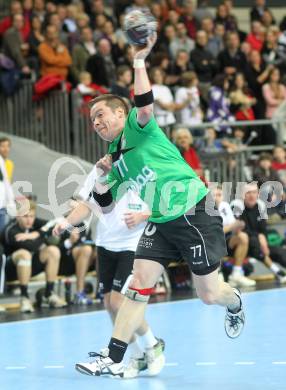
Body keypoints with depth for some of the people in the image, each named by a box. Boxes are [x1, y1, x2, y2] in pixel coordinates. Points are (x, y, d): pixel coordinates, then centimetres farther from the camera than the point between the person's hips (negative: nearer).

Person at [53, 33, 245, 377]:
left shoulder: (137, 127, -7)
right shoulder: (115, 160, 14)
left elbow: (145, 107, -30)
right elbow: (103, 203, 20)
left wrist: (139, 62, -35)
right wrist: (67, 221, 4)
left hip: (195, 214, -7)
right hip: (160, 223, 7)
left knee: (208, 294, 0)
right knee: (139, 282, -7)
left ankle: (234, 304, 36)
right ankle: (113, 359, -8)